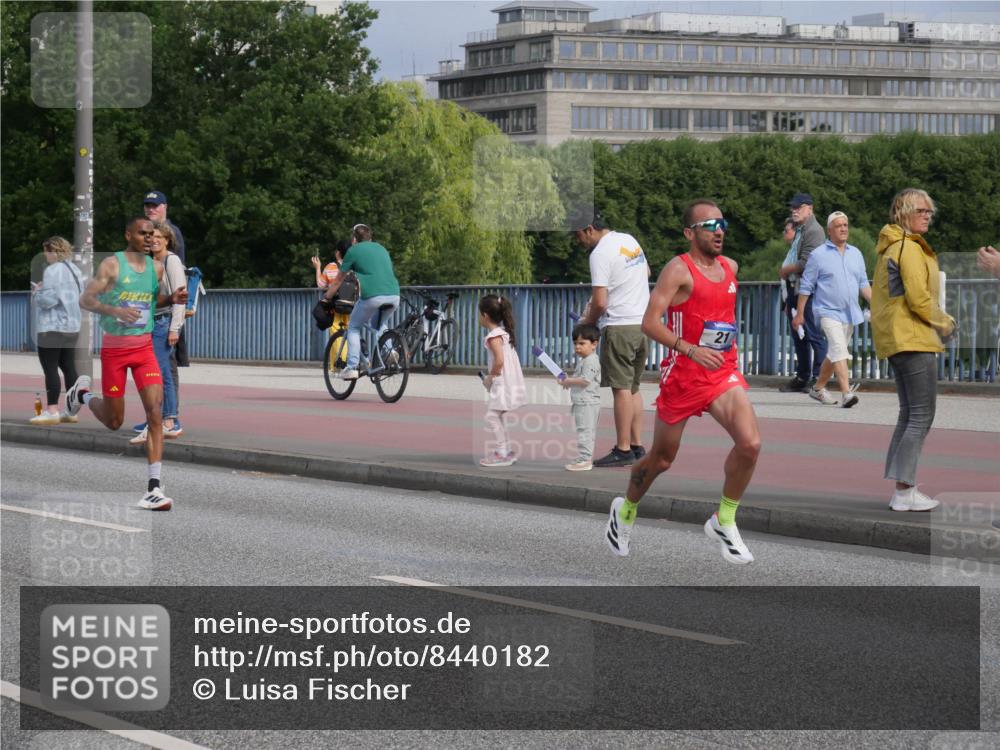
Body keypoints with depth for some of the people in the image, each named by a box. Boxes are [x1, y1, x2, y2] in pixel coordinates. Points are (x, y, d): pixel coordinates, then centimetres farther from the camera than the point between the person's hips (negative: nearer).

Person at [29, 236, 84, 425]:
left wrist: (37, 292, -1)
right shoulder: (74, 270, 14)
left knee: (50, 369, -6)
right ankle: (72, 411, 10)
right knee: (68, 367, 10)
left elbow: (48, 299, -21)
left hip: (52, 327, -9)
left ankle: (52, 411, -9)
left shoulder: (53, 271, -15)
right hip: (72, 326, 9)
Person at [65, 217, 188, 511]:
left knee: (155, 411, -14)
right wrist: (115, 311, -30)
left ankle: (154, 488, -14)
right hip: (114, 348, -3)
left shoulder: (156, 267, 6)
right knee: (114, 422, 6)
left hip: (144, 347, 4)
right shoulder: (112, 265, -10)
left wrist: (172, 298, 1)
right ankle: (83, 393, 41)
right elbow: (85, 300, -13)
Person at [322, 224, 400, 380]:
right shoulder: (381, 249, 27)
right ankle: (388, 350, 5)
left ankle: (351, 368, 9)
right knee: (381, 324, 32)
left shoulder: (353, 250, 11)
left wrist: (327, 297, 31)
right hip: (394, 296, 5)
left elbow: (338, 280, 17)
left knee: (354, 328, 17)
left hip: (372, 296, -5)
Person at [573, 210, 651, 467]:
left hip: (619, 326, -9)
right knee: (633, 387, 14)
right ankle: (637, 446, 15)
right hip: (643, 323, 9)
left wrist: (586, 322, 1)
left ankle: (623, 450, -5)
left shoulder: (600, 254, -14)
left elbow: (600, 303, -17)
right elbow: (646, 273, 31)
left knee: (621, 388, -5)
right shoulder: (630, 240, 12)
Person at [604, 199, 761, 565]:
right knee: (662, 458, 11)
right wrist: (691, 350, -31)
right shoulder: (678, 270, -14)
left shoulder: (730, 267, 8)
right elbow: (650, 322, -22)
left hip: (723, 373, 5)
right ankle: (626, 509, 40)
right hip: (682, 374, -4)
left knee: (750, 443, -19)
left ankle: (725, 522, -1)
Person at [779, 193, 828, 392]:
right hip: (795, 290, 10)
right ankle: (802, 377, 21)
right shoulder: (799, 231, 20)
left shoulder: (814, 231, -10)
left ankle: (818, 378, -8)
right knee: (799, 338, 14)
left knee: (814, 336, -8)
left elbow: (806, 263, -20)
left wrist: (786, 270, -2)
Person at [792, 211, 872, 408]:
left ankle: (818, 388, 29)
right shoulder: (818, 255, -3)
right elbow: (806, 286, -1)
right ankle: (846, 393, -28)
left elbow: (863, 284, 17)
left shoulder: (856, 254, 12)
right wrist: (800, 313, -2)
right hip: (829, 311, -6)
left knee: (834, 354, 13)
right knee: (839, 349, -20)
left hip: (850, 313, 6)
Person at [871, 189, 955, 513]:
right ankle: (904, 492, -12)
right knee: (922, 417, -9)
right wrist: (944, 323, -3)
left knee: (909, 415, 14)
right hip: (914, 340, -10)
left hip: (894, 340, 10)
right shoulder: (909, 248, -13)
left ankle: (902, 489, 13)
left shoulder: (890, 248, 18)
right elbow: (919, 299, -20)